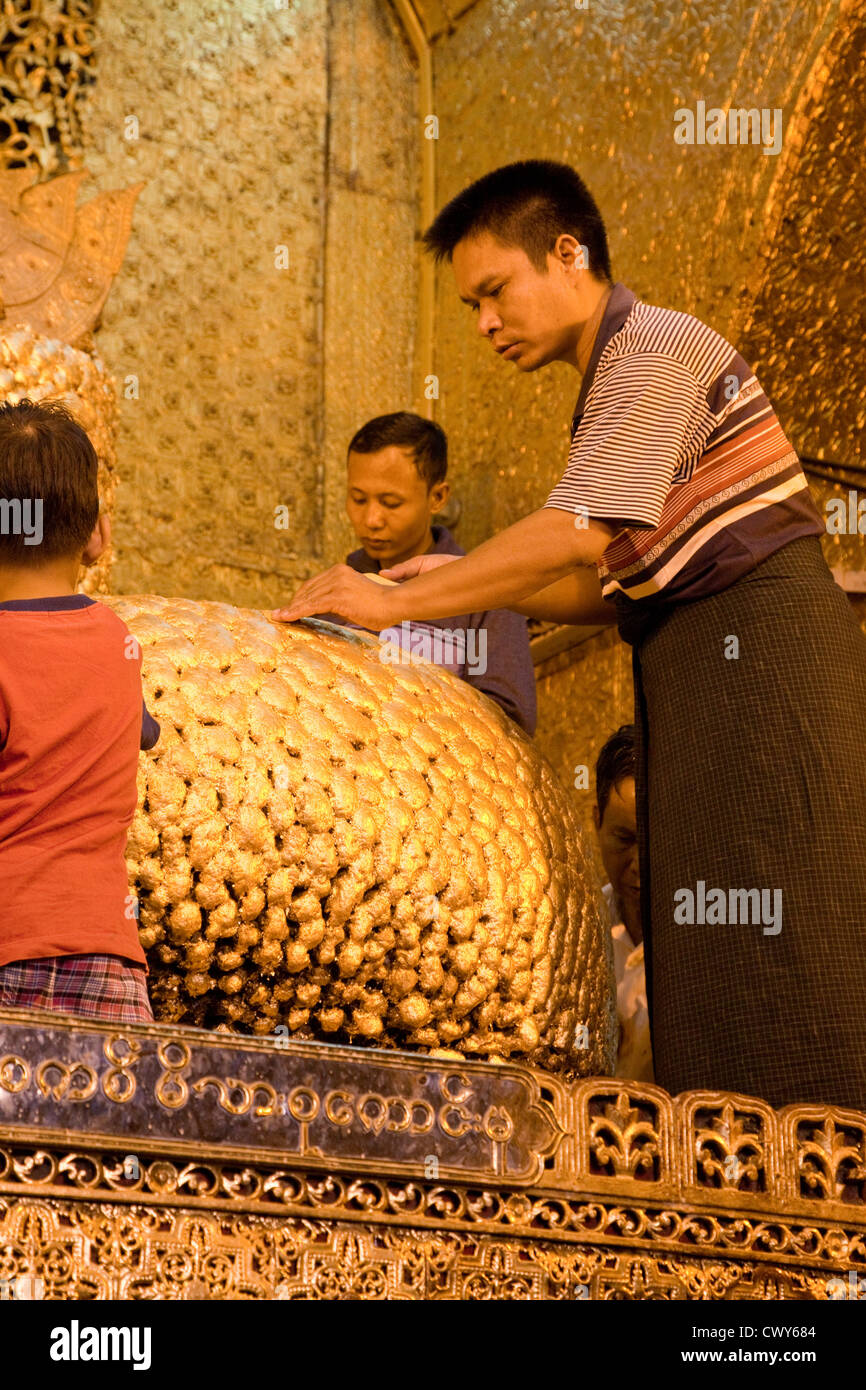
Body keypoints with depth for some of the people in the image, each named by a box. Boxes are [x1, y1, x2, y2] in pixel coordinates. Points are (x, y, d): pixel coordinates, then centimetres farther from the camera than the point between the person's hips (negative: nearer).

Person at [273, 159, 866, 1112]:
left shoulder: (656, 345, -9)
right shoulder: (612, 386, 21)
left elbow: (581, 534, -21)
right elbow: (621, 584, 20)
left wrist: (402, 601, -17)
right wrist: (470, 588, 10)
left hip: (759, 642, -10)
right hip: (701, 666, 10)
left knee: (765, 945, -11)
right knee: (704, 951, 5)